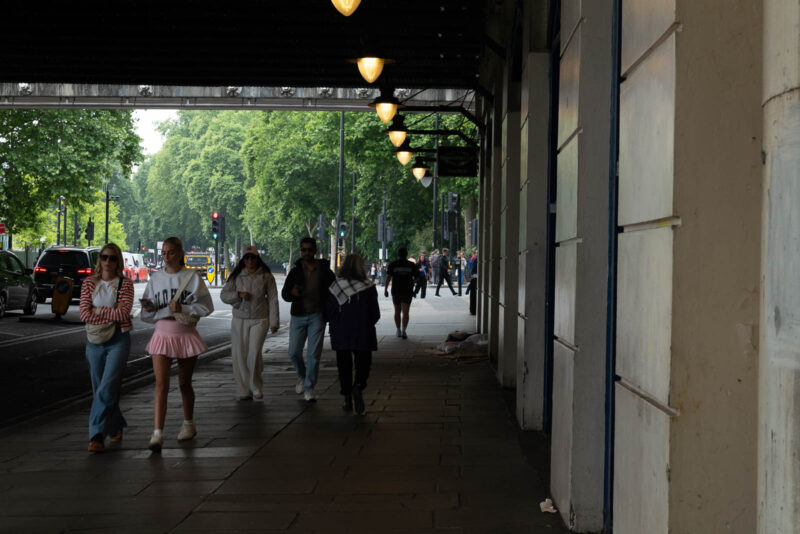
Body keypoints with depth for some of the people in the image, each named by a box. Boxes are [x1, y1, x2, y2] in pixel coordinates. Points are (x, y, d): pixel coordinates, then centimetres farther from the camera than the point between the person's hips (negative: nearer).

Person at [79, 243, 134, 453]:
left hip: (118, 339, -4)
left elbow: (124, 313, -14)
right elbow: (85, 315, -4)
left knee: (107, 389, -14)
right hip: (95, 341, 4)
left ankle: (96, 435, -15)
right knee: (99, 390, 11)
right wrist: (112, 312, -9)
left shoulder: (125, 284, -1)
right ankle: (116, 427, 31)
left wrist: (98, 310, -8)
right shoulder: (89, 283, 5)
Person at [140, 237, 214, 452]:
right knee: (161, 385, -11)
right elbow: (146, 314, 7)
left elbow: (206, 306, -6)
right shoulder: (155, 278, 3)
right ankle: (157, 433, -17)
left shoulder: (192, 277, -3)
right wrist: (165, 310, -13)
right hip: (162, 336, 1)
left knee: (184, 383, 14)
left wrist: (182, 309, -18)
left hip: (186, 336, -1)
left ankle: (188, 424, 35)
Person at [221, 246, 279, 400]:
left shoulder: (266, 276, 2)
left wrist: (274, 322, 0)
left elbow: (273, 299, 3)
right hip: (239, 319, 3)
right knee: (239, 354, 0)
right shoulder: (237, 276, 7)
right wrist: (238, 294, -12)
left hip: (259, 320, -3)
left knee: (254, 353, -14)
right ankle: (243, 390, 11)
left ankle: (256, 388, 4)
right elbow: (223, 295, 7)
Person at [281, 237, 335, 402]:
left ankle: (309, 388, 1)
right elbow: (284, 294, 0)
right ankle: (302, 376, 30)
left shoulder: (324, 271, 3)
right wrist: (292, 293, -23)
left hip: (317, 316, -2)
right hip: (298, 316, 2)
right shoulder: (295, 271, 5)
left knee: (313, 353, -7)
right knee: (294, 352, 2)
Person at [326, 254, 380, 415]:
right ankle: (358, 386, -21)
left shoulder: (334, 288, -5)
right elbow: (375, 314, -3)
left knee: (344, 365, 11)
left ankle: (348, 400, 11)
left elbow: (329, 312, -2)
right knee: (363, 363, 7)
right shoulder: (368, 288, -7)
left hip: (340, 334, 1)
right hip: (363, 335, -1)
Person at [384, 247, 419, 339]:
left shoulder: (392, 265, -1)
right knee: (405, 312, -5)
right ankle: (403, 331, -21)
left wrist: (385, 289, -12)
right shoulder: (411, 265, 2)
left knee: (397, 311, 16)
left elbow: (388, 277, -10)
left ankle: (398, 331, 23)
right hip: (407, 291, -1)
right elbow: (416, 277, 8)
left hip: (396, 291, 1)